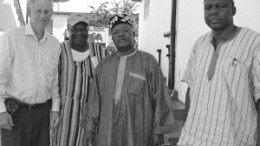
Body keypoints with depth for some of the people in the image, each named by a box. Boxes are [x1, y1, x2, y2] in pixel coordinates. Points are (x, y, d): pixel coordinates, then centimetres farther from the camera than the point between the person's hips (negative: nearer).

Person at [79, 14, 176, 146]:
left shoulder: (148, 62, -1)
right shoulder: (103, 65, 9)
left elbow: (159, 98, -3)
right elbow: (95, 99, 9)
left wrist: (158, 131, -5)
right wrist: (90, 127, 6)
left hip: (137, 132, -2)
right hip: (107, 133, 3)